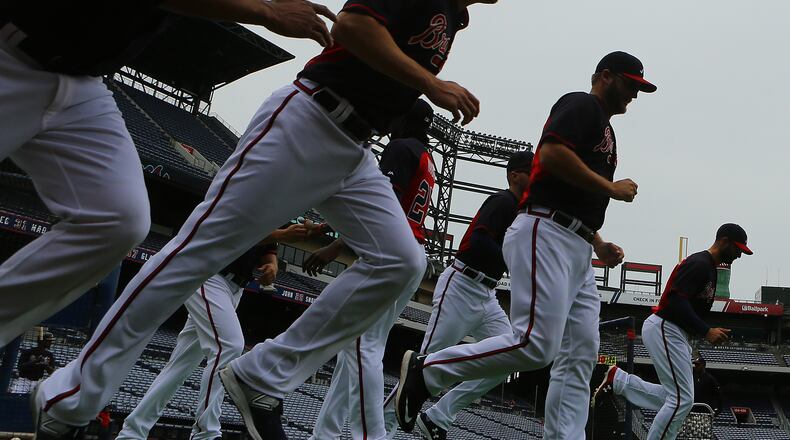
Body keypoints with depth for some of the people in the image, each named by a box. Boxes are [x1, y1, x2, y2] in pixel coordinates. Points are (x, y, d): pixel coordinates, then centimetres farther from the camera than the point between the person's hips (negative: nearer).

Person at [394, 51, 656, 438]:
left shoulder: (604, 127, 30)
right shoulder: (582, 104, 1)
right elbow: (551, 153, -18)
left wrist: (599, 244, 18)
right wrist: (612, 188, -10)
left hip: (577, 252, 11)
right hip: (544, 235, -11)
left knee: (580, 358, 1)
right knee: (535, 345, -21)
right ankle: (425, 370, -9)